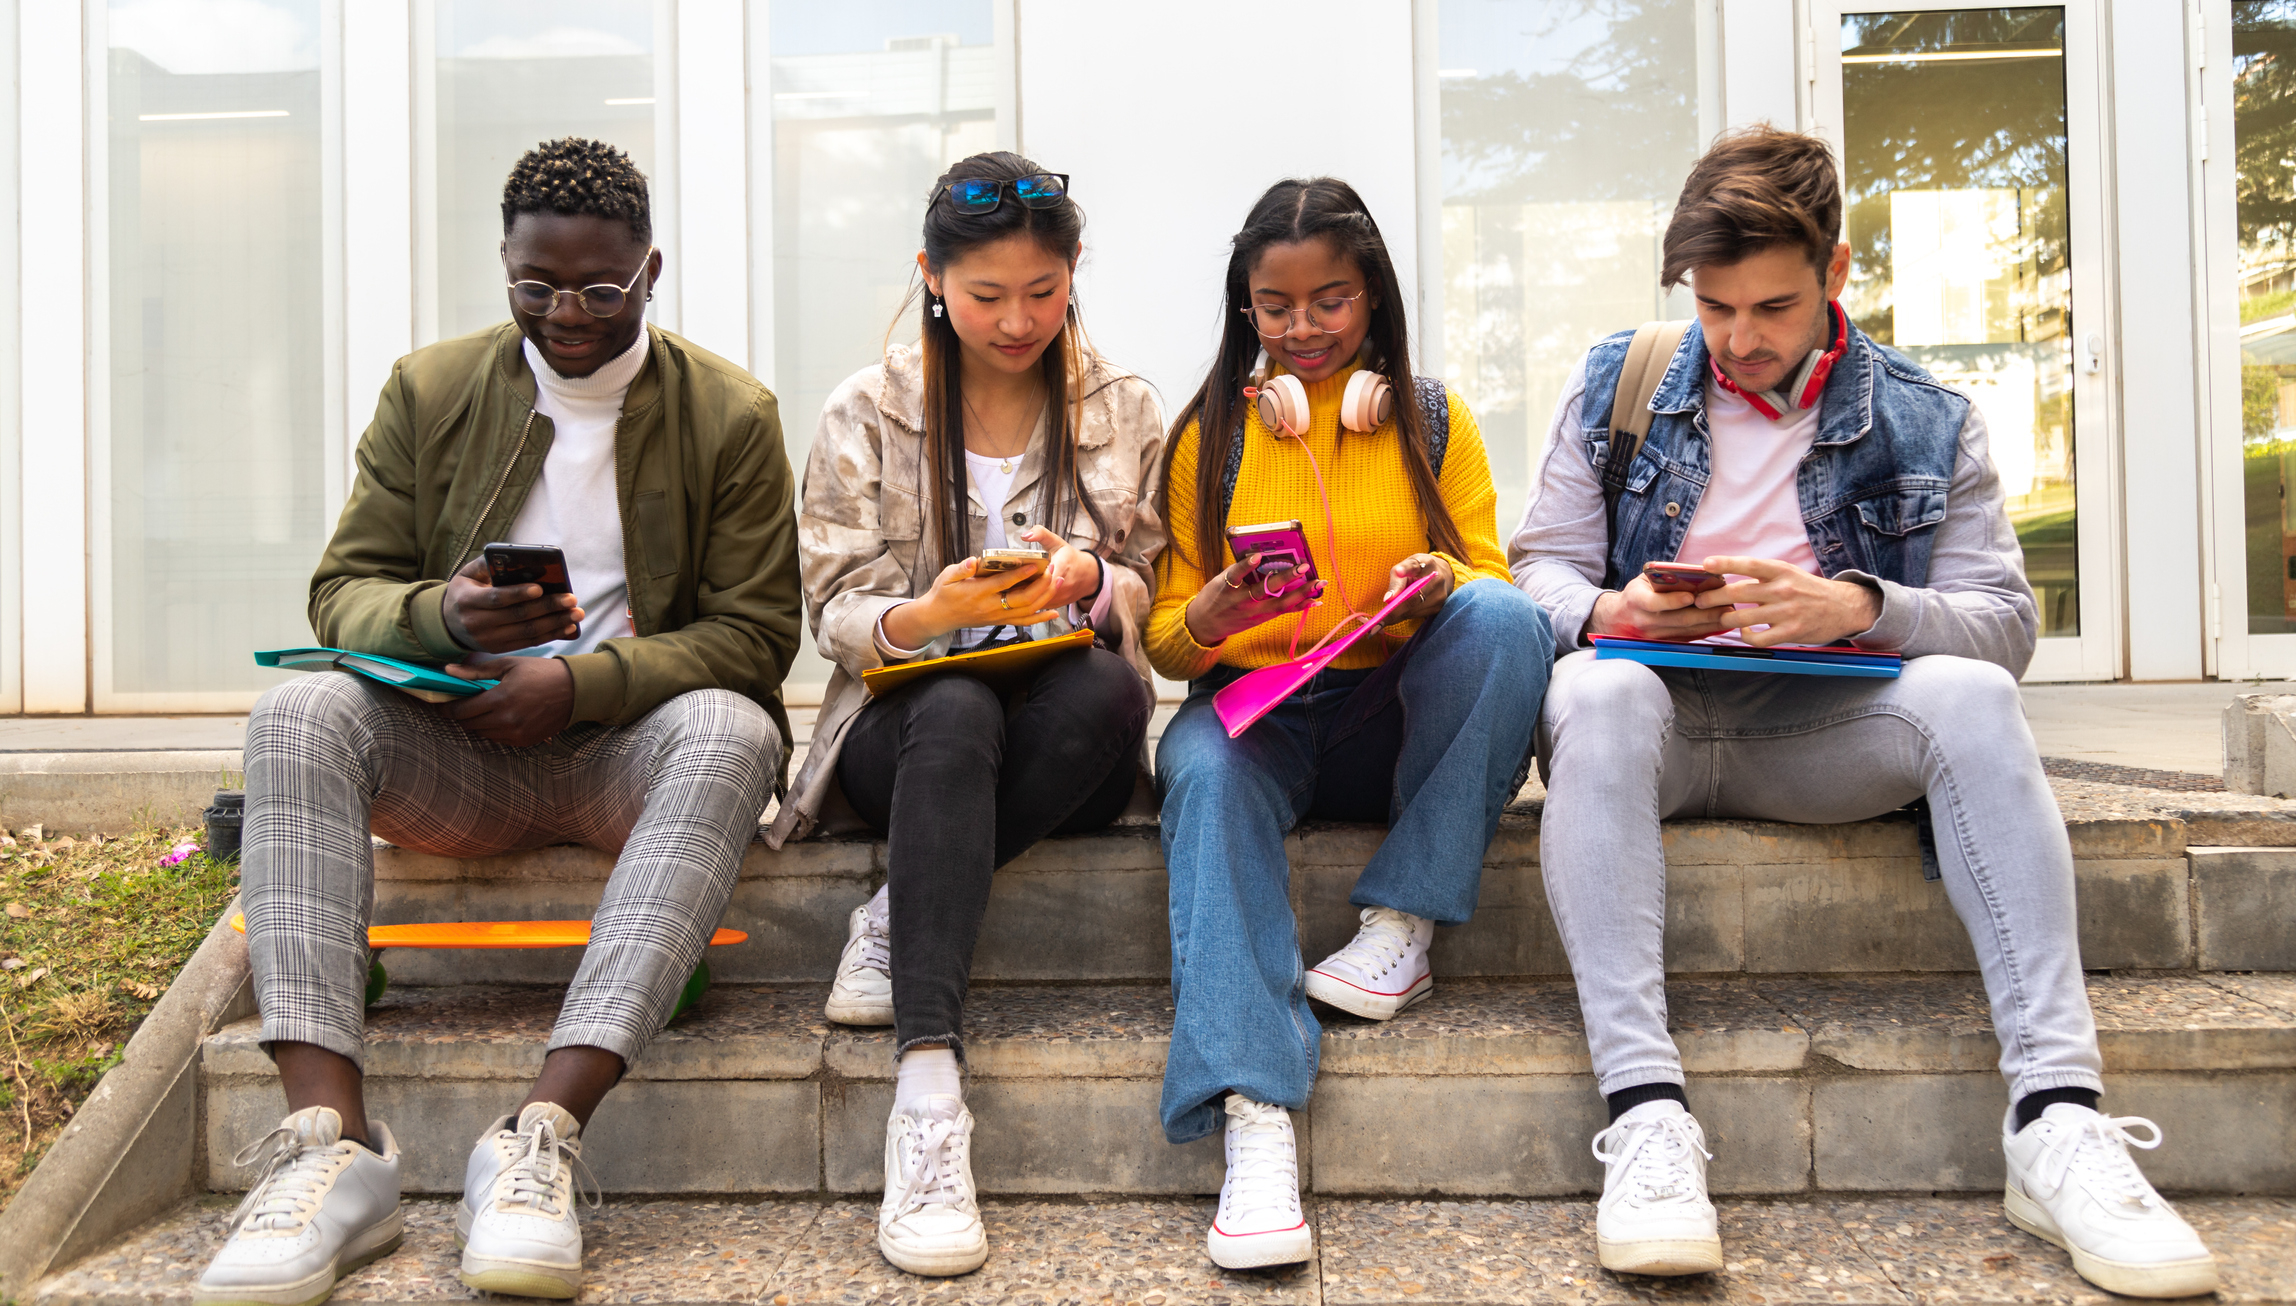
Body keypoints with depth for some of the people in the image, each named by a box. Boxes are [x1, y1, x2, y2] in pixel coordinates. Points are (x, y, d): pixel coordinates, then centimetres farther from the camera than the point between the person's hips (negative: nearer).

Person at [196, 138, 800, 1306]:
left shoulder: (731, 414, 3)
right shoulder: (428, 390, 10)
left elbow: (755, 634, -3)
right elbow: (342, 589, 7)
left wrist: (580, 683, -18)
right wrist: (441, 617, -18)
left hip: (629, 746, -2)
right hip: (458, 748, 3)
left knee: (732, 730, -35)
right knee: (300, 712, -26)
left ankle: (544, 1134, -42)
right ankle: (329, 1137, -34)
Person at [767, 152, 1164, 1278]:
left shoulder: (1124, 409, 10)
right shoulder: (866, 411, 5)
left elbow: (1149, 592, 9)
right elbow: (837, 612, 0)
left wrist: (1090, 581, -16)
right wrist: (931, 615, -23)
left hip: (1064, 732, 2)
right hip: (908, 725, -1)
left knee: (1104, 689, -35)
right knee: (955, 712, -39)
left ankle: (899, 916, -21)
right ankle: (928, 1090, -44)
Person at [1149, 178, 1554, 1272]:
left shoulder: (1434, 422, 11)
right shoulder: (1209, 435, 10)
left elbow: (1490, 585, 5)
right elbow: (1166, 644, 6)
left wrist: (1445, 587, -19)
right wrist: (1214, 612, -19)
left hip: (1399, 718, 1)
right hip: (1249, 705, 0)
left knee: (1502, 614, -28)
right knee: (1204, 768, -35)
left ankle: (1403, 927, -22)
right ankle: (1255, 1116, -45)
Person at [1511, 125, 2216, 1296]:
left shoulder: (1925, 422, 8)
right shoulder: (1615, 387, 9)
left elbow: (2005, 621, 1)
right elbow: (1540, 570, 7)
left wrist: (1863, 608, -20)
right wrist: (1601, 611, -18)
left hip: (1825, 732, 1)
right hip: (1653, 713, 0)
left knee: (1971, 694, -29)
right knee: (1597, 691, -35)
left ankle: (2056, 1119, -31)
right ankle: (1645, 1112, -42)